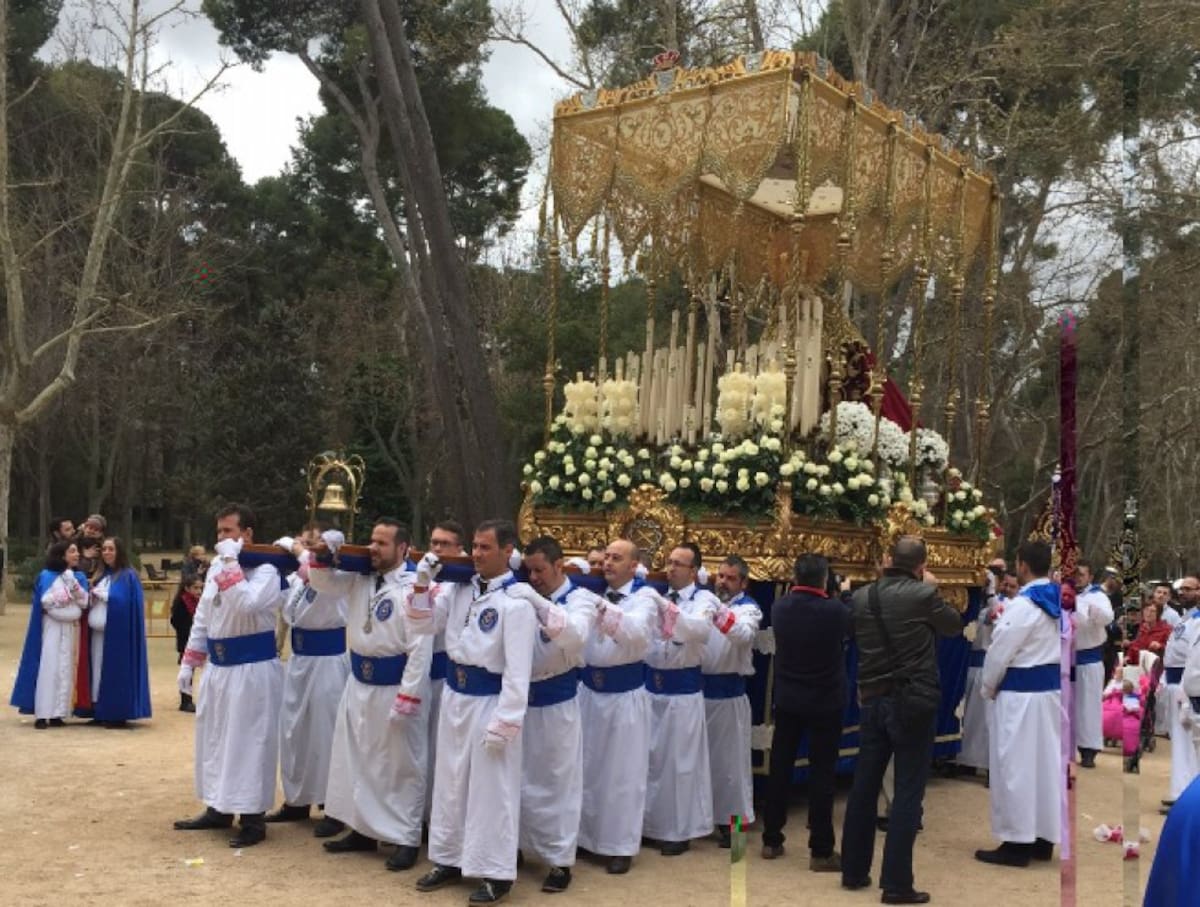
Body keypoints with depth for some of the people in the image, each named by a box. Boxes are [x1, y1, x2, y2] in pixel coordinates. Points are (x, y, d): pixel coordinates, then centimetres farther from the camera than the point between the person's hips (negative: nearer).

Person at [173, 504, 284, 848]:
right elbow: (202, 617, 15)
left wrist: (231, 563, -26)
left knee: (248, 742, -3)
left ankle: (253, 819, 6)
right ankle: (218, 809, 29)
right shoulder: (217, 567, 9)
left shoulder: (265, 571, -14)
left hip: (252, 669, -8)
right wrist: (188, 662, 13)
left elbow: (245, 606, -33)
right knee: (213, 737, 16)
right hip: (218, 666, 8)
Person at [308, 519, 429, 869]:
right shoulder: (360, 578, 5)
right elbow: (324, 585, 14)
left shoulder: (413, 588, -17)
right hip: (359, 683, 8)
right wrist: (322, 553, -7)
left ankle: (406, 840, 14)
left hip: (393, 687, -8)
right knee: (357, 759, 16)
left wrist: (408, 697, -23)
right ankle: (363, 830, 31)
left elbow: (421, 647, -21)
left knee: (401, 765, 3)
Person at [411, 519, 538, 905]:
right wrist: (422, 582, -5)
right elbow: (425, 625, 10)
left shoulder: (517, 601, -17)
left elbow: (518, 670, -19)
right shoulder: (460, 587, 3)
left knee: (490, 789, 3)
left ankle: (495, 873, 16)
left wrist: (503, 724, -20)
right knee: (450, 782, 17)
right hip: (454, 696, 7)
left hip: (489, 701, -7)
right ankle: (450, 859, 33)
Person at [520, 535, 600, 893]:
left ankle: (560, 860, 13)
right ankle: (515, 846, 27)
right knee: (519, 780, 12)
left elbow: (576, 634, -26)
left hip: (557, 702, -4)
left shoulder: (581, 598, -6)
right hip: (522, 698, 4)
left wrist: (541, 605, -36)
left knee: (556, 782, 3)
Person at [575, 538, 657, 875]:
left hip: (625, 693, -4)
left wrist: (605, 610, -44)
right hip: (588, 688, 4)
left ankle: (620, 845, 14)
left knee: (622, 771, 4)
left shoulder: (644, 597, -8)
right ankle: (585, 835, 24)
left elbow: (636, 630, -29)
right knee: (586, 766, 11)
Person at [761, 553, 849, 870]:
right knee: (821, 772, 1)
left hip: (787, 698, 4)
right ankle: (821, 850, 5)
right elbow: (852, 628, 6)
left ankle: (771, 840, 20)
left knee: (780, 767, 11)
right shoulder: (835, 609, -17)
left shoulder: (779, 607, -6)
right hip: (826, 701, -4)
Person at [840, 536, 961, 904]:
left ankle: (854, 870, 22)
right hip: (913, 702, -5)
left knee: (864, 786, 13)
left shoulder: (861, 597, 2)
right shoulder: (923, 594, -11)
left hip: (871, 700, 5)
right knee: (908, 791, 0)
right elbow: (954, 625, 6)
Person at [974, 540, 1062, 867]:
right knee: (1047, 762, 12)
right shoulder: (1057, 601, 7)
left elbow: (999, 653, -13)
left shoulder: (1022, 605, -18)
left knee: (1017, 766, -1)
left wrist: (988, 688, 2)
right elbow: (1060, 646, 11)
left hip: (1021, 693, -9)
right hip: (1051, 688, 9)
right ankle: (1044, 837, 20)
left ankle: (1018, 843, 4)